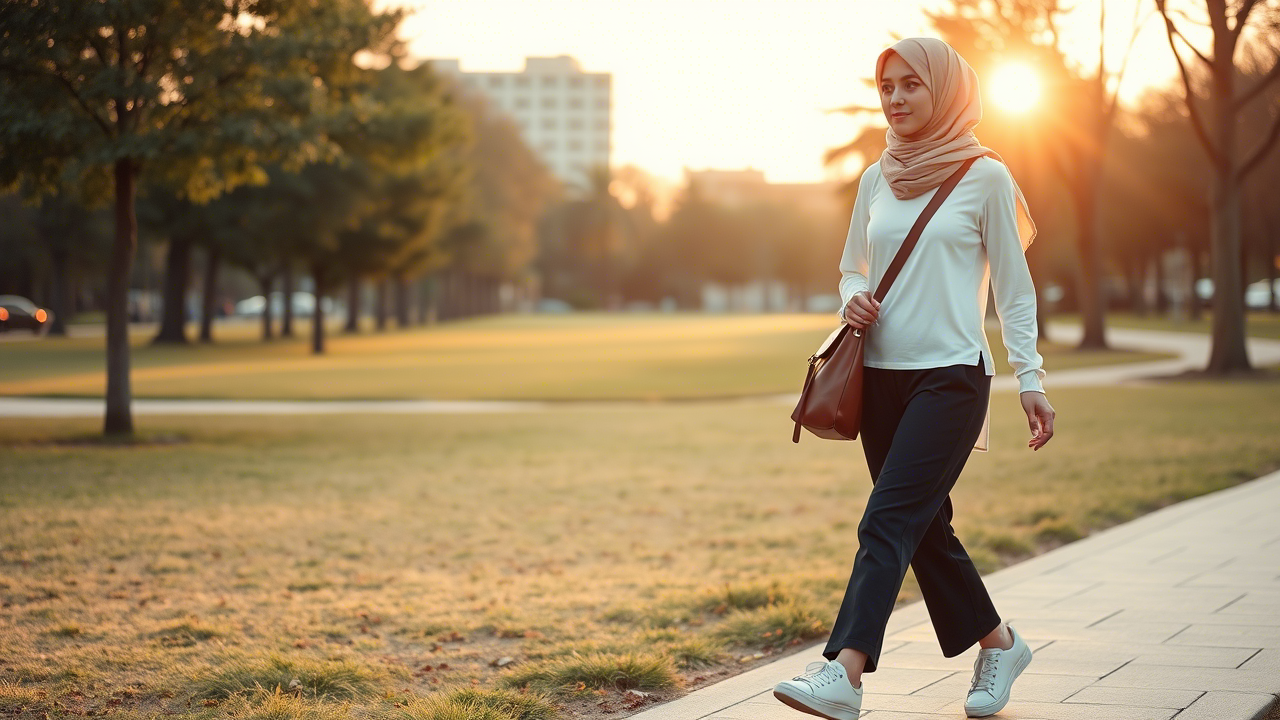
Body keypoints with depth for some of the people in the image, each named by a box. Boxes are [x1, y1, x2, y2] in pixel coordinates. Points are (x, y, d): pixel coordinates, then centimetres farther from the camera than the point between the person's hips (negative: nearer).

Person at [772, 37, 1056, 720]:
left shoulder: (984, 176, -2)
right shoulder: (877, 179, 11)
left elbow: (1013, 287, 0)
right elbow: (852, 267, 22)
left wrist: (1031, 378, -6)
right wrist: (852, 301, -1)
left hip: (952, 375, -6)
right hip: (881, 375, 6)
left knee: (890, 517, -17)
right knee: (925, 525, 10)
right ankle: (997, 642, 29)